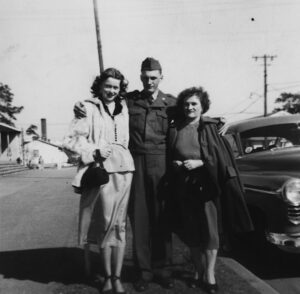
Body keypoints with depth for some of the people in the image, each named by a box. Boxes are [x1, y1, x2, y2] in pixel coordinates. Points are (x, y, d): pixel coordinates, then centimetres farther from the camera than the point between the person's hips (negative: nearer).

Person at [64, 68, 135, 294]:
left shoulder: (124, 107, 15)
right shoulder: (88, 108, 2)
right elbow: (71, 139, -4)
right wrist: (93, 152, -16)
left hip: (123, 169, 3)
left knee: (119, 224, 3)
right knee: (105, 223, 1)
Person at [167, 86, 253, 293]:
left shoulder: (210, 127, 1)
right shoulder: (175, 130, 8)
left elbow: (221, 156, -5)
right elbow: (169, 156, 14)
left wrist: (199, 162, -15)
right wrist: (174, 164, -6)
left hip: (207, 184, -3)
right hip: (184, 186, 3)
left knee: (210, 228, -2)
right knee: (190, 230, 8)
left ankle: (210, 275, 9)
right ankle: (199, 271, 23)